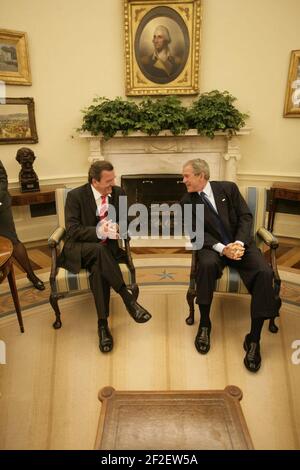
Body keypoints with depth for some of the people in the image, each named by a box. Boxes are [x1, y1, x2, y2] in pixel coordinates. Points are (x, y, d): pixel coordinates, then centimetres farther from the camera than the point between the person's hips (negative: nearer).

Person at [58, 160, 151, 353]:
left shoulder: (118, 192, 2)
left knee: (99, 267, -32)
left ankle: (103, 323, -27)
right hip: (79, 248, -2)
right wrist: (98, 232, -30)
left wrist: (118, 228, -17)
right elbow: (72, 230, -14)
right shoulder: (75, 195, -8)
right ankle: (128, 298, -31)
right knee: (99, 250, -37)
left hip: (106, 246, 3)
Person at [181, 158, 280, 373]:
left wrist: (239, 243, -18)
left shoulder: (228, 188, 3)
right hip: (213, 247, 0)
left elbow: (246, 216, -1)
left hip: (240, 243, 1)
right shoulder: (188, 202, 3)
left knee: (264, 273, -27)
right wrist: (222, 248, -20)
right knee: (207, 265, -36)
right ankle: (204, 324, -16)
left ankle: (254, 338, -16)